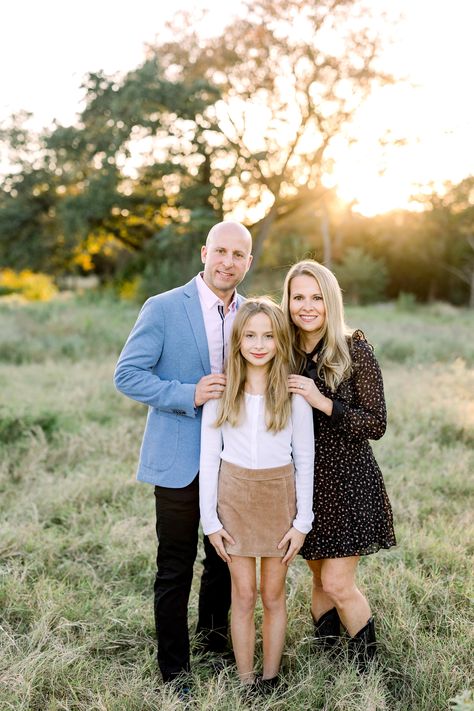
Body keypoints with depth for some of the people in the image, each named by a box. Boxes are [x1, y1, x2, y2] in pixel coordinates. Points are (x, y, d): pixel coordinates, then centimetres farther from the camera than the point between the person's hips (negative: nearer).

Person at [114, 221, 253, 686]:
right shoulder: (163, 308, -9)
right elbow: (127, 375, -11)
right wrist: (189, 395, -23)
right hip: (179, 460, -4)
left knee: (224, 560, 18)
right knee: (175, 570, 5)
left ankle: (216, 643, 40)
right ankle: (174, 672, 21)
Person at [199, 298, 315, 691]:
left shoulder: (293, 392, -5)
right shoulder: (221, 391, -4)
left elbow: (305, 459, -1)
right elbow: (209, 456, -1)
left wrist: (302, 521, -3)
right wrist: (210, 519, -3)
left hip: (279, 496, 0)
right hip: (234, 496, 0)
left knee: (273, 595, 9)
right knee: (244, 596, 6)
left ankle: (271, 680, 25)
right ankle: (246, 683, 20)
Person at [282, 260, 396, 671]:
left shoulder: (355, 351, -11)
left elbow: (376, 425, -14)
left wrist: (323, 402, -22)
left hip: (348, 482, -4)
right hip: (303, 482, 4)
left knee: (338, 584, -2)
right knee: (320, 578, 16)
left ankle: (367, 662, 22)